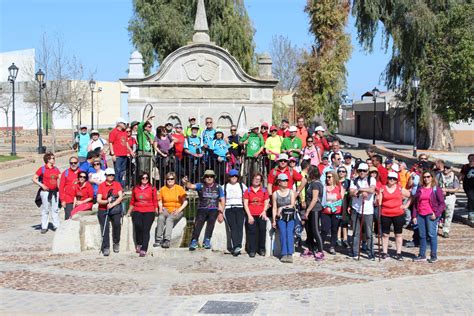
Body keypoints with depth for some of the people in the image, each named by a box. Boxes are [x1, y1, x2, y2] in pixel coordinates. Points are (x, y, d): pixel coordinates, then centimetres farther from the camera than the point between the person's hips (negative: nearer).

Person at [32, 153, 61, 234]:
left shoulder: (56, 169, 9)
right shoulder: (42, 169, -4)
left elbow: (60, 178, 15)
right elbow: (34, 178, -4)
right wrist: (42, 185, -11)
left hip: (55, 192, 4)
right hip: (46, 191, -4)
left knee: (55, 209, 8)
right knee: (45, 210, 0)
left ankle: (56, 226, 15)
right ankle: (44, 227, 7)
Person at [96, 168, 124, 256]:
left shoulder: (117, 184, 8)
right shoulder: (101, 186, 5)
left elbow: (121, 197, -2)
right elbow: (98, 200, -2)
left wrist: (112, 204, -15)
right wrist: (107, 201, -20)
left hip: (115, 209, 0)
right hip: (103, 210, 0)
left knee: (117, 224, -21)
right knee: (105, 228, -8)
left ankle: (116, 243, -3)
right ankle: (106, 248, -4)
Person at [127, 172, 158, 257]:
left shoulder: (152, 188, 9)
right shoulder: (135, 188, 14)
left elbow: (155, 202, 10)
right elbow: (132, 201, 20)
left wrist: (157, 212, 3)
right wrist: (129, 211, 14)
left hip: (149, 212, -1)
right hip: (137, 211, 2)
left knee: (146, 229, -18)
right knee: (138, 224, -25)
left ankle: (143, 250, -23)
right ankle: (139, 244, -5)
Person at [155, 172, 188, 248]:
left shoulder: (179, 188, 3)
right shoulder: (162, 189, 11)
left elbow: (185, 202, 1)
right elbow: (160, 201, 15)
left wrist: (179, 210, -13)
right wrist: (160, 208, -6)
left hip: (177, 211, -2)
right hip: (166, 210, 2)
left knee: (169, 219, -34)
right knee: (161, 218, -31)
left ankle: (167, 241, -43)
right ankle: (158, 240, -33)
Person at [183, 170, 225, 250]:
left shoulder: (218, 188, 8)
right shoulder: (201, 186, 4)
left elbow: (222, 200, 10)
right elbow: (191, 186, -12)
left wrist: (221, 213, 4)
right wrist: (186, 182, -34)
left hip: (213, 210, 1)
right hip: (202, 209, -1)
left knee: (211, 221, -20)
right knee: (198, 222, -18)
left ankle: (207, 241, -10)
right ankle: (194, 241, -11)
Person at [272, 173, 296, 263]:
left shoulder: (291, 192, 9)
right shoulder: (275, 194, 8)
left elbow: (292, 205, 2)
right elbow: (274, 208, 5)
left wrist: (282, 207, -3)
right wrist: (274, 220, -1)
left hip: (291, 216, 0)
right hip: (281, 217, 0)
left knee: (289, 233, -18)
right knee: (283, 233, -16)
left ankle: (290, 254, -22)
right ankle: (284, 254, -15)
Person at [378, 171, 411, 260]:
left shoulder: (400, 188, 3)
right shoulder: (382, 189, 2)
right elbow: (379, 202, 1)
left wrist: (406, 205, 4)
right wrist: (377, 202, -21)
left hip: (398, 214, 0)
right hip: (385, 215, 0)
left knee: (398, 234, 6)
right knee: (385, 234, 6)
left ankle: (398, 253, 13)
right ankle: (384, 252, 16)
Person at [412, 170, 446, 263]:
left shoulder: (436, 189, 1)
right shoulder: (420, 189, 12)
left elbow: (442, 204, -2)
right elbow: (415, 203, 14)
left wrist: (436, 214, -13)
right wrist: (414, 216, 7)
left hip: (431, 215, -4)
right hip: (420, 215, 4)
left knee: (432, 234, -6)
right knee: (422, 235, 7)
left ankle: (434, 256, 1)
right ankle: (422, 255, 13)